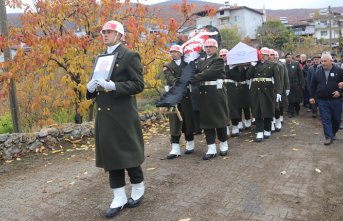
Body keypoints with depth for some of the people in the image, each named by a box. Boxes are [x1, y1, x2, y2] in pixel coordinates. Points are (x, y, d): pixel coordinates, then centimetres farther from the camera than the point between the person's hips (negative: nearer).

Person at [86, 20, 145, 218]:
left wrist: (113, 86, -24)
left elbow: (139, 84, -13)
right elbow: (97, 85, 20)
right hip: (104, 115, 7)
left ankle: (138, 190, 28)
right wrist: (91, 88, -4)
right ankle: (119, 198, 21)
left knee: (128, 155, 4)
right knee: (110, 156, 9)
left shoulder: (130, 56, -5)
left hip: (123, 115, -7)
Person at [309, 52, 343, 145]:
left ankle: (333, 133, 32)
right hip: (322, 100, 1)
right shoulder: (318, 72, 5)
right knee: (325, 119, 0)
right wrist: (312, 96, 9)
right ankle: (329, 137, 6)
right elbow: (313, 85, 12)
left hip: (335, 100, -1)